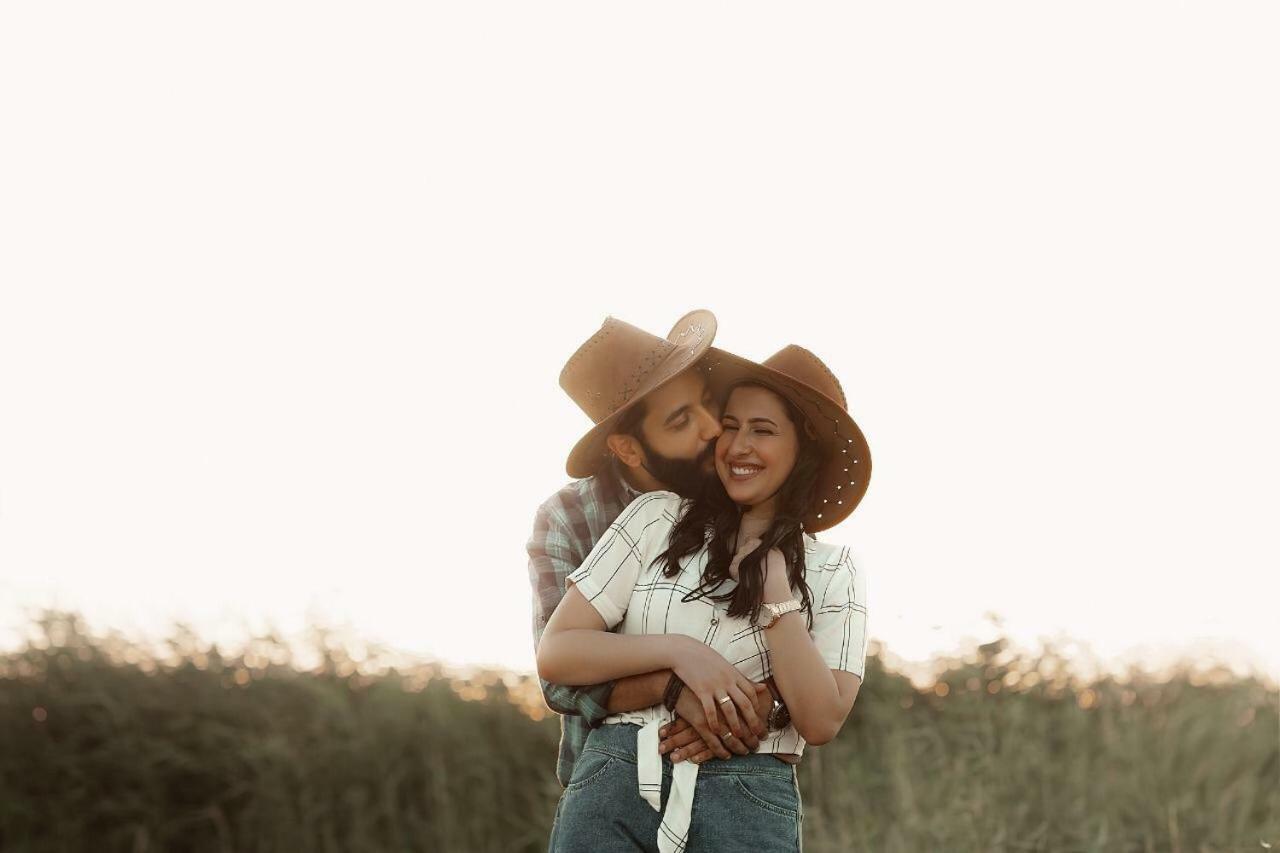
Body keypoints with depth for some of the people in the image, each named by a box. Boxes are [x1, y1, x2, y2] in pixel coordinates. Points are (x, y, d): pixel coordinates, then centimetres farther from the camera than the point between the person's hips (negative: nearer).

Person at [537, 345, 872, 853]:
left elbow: (821, 723, -4)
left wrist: (775, 591, -8)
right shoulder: (657, 518, 6)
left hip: (748, 805, 0)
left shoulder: (835, 574, 7)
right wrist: (677, 650, -11)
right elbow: (555, 653, 1)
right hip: (616, 779, 0)